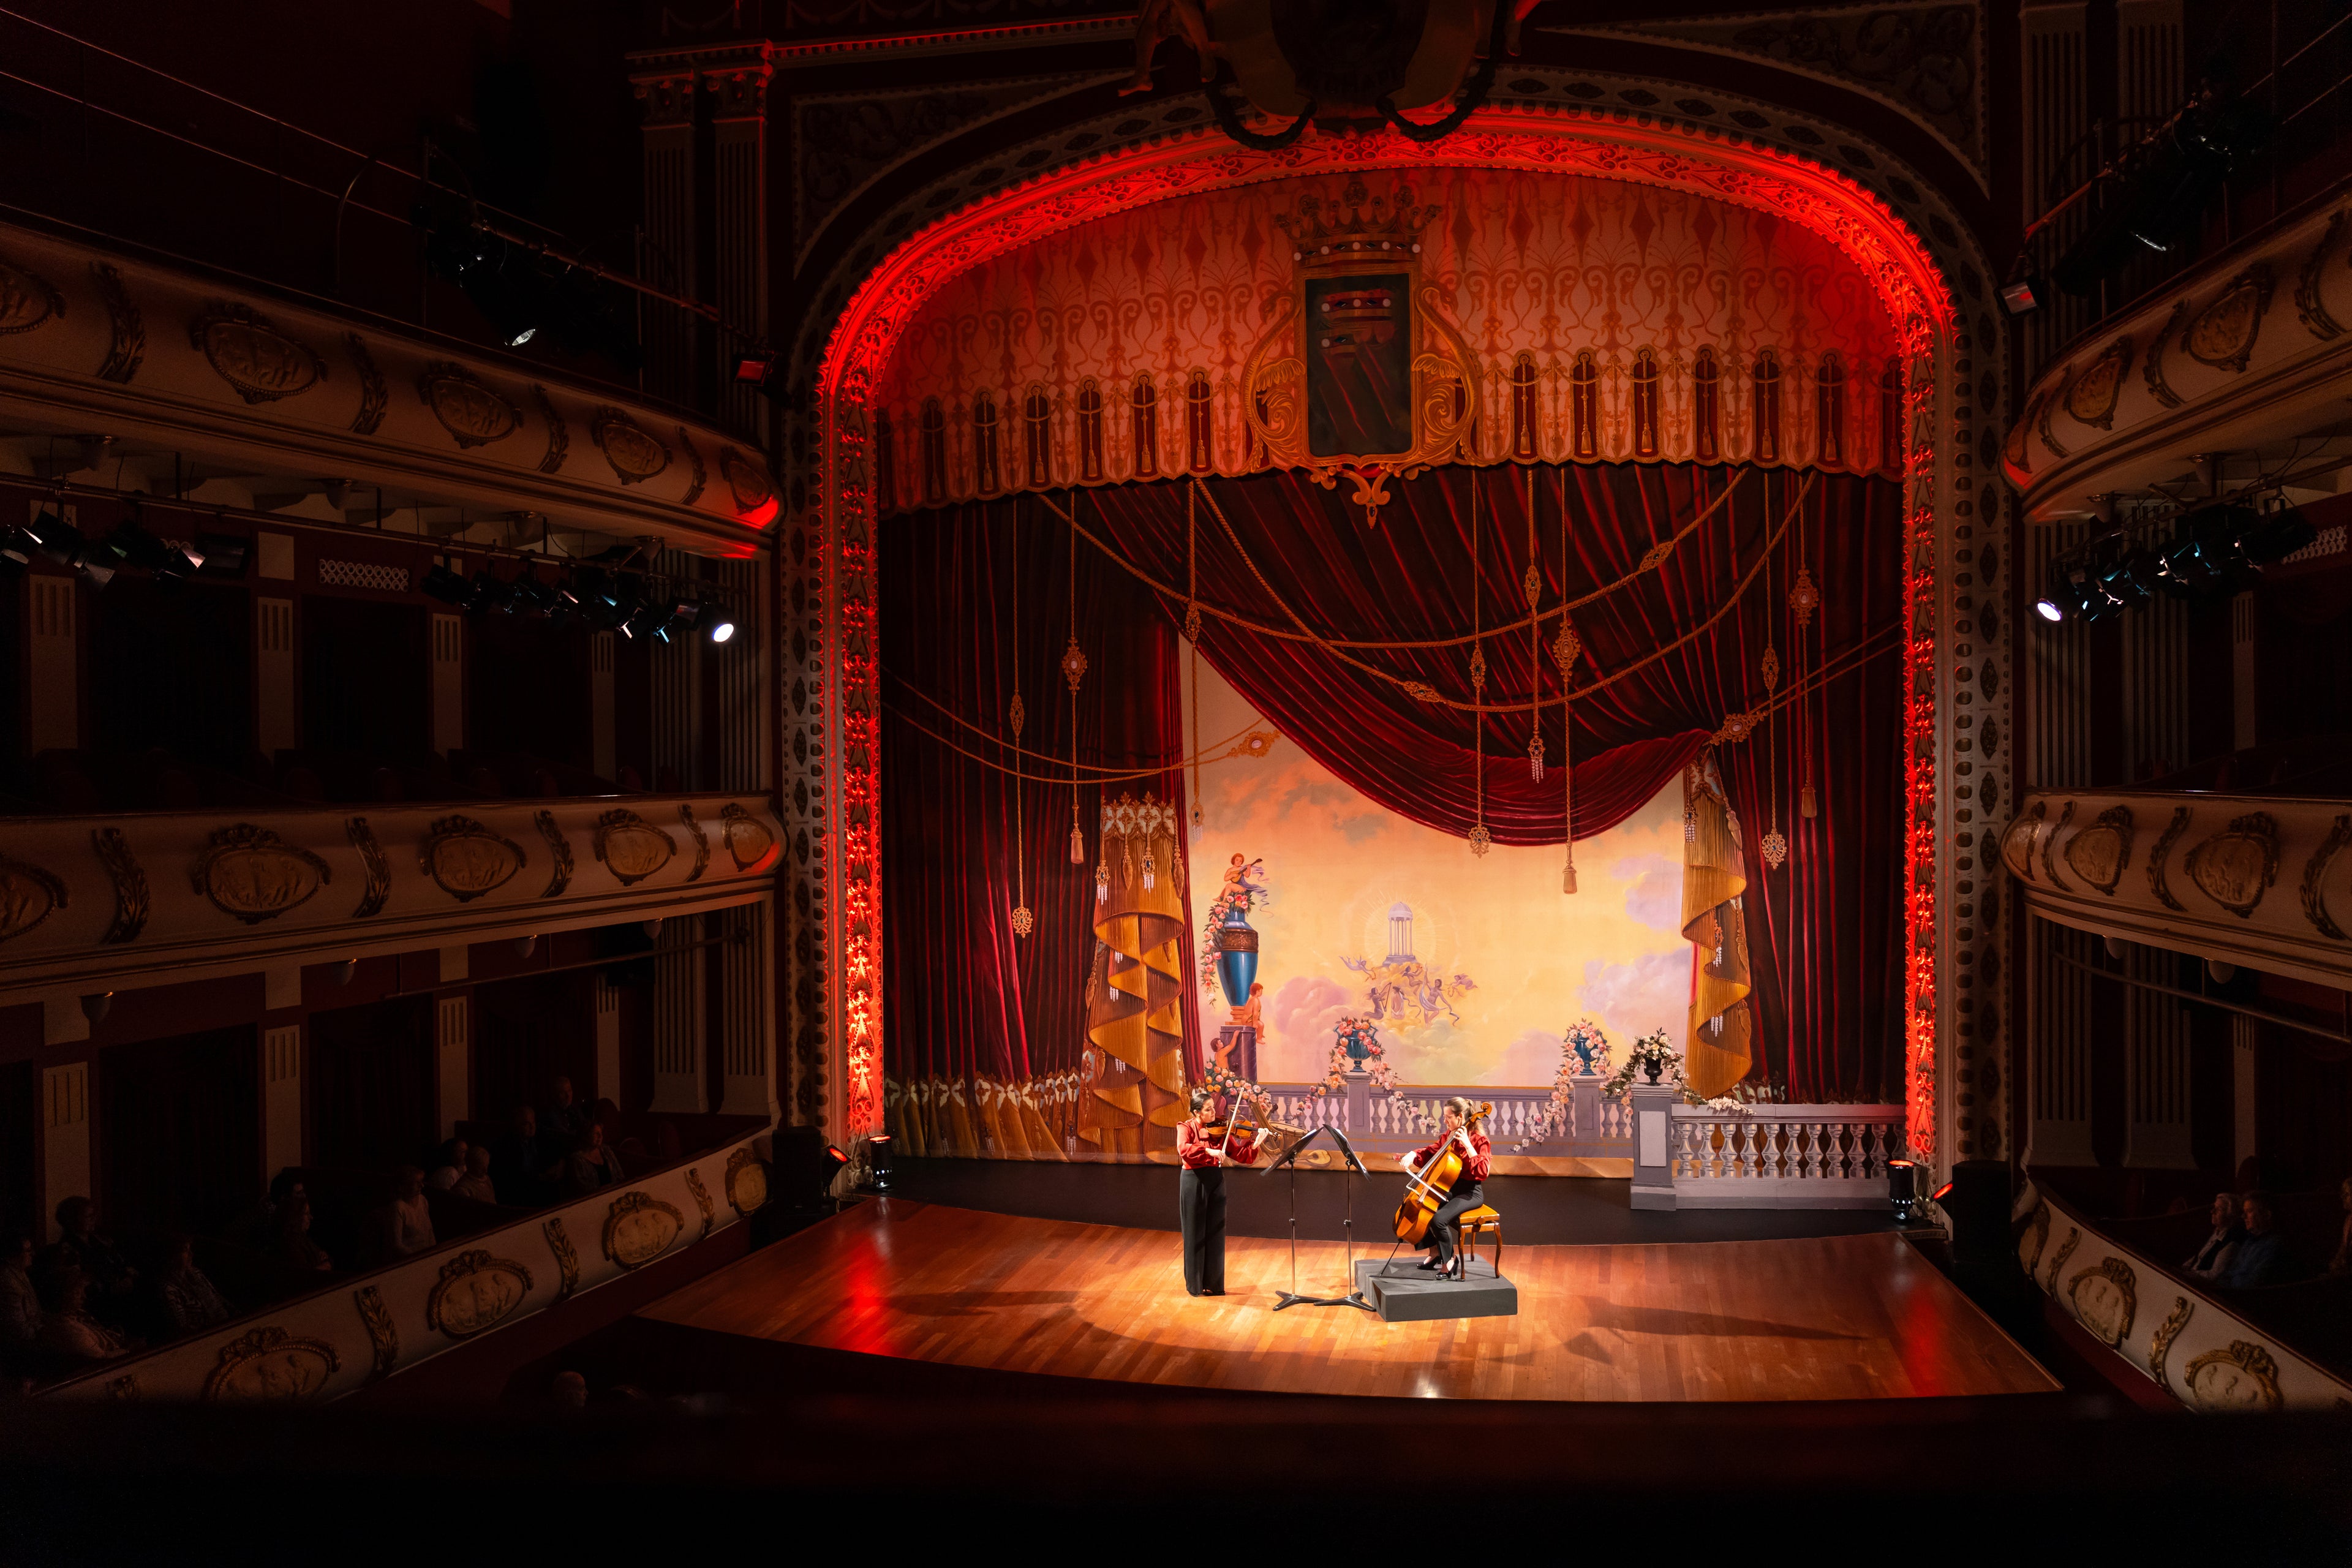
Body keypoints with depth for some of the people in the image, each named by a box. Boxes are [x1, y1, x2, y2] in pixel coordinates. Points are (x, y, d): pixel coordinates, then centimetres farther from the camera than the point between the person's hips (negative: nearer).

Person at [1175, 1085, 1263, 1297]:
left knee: (1215, 1234, 7)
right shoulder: (1186, 1129, -5)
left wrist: (1254, 1145, -17)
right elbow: (1183, 1150, -26)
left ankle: (1214, 1283, 18)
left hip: (1216, 1183, 3)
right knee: (1195, 1234, 6)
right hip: (1194, 1182, -3)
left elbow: (1239, 1155, 0)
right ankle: (1194, 1284, 17)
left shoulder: (1220, 1130, 4)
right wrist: (1209, 1151, -35)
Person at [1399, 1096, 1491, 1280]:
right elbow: (1430, 1152, 14)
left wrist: (1467, 1145, -30)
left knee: (1438, 1219, -28)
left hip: (1470, 1193, -8)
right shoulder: (1448, 1135, 6)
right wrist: (1412, 1155, -7)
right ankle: (1435, 1253, 14)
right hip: (1450, 1188, 8)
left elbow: (1482, 1172, -27)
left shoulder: (1479, 1140, -15)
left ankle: (1451, 1259, -4)